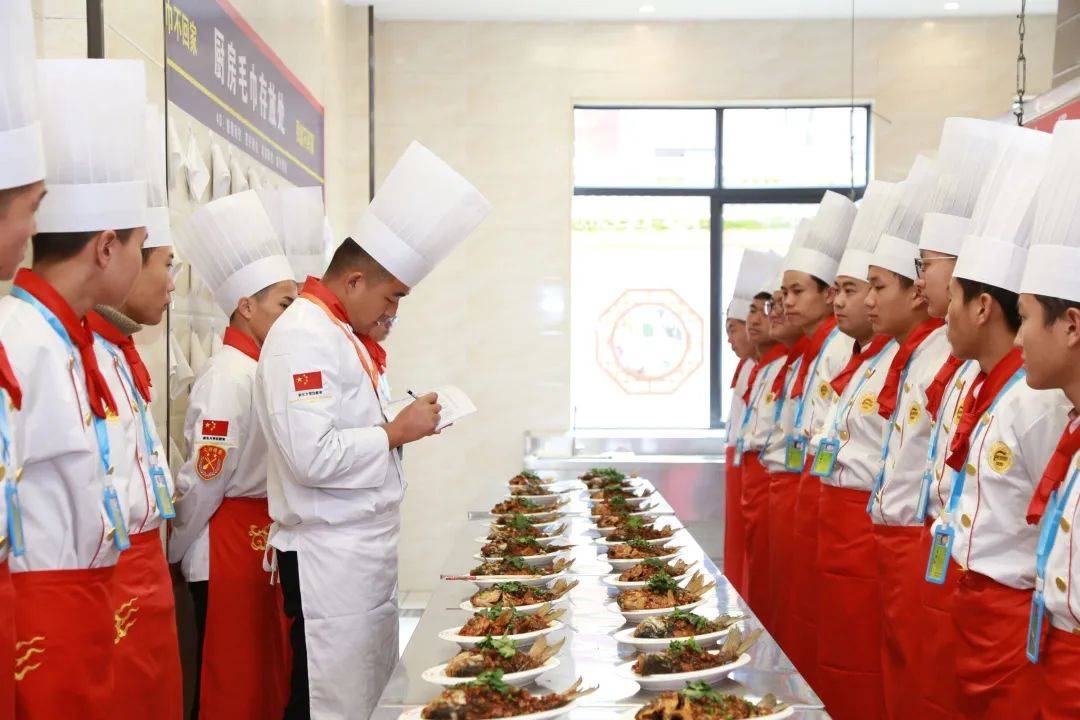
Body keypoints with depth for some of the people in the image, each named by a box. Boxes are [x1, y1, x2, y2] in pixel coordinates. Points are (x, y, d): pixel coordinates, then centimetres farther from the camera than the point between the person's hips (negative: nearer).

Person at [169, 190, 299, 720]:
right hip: (229, 544, -9)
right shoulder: (229, 377, -17)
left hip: (262, 542, 9)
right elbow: (205, 479, -15)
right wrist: (173, 556, -6)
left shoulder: (260, 371, 11)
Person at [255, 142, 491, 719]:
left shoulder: (339, 333, 18)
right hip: (327, 557, -10)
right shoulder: (303, 337, -16)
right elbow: (311, 457, -25)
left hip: (365, 546, 10)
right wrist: (396, 432, -15)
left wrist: (405, 426, 9)